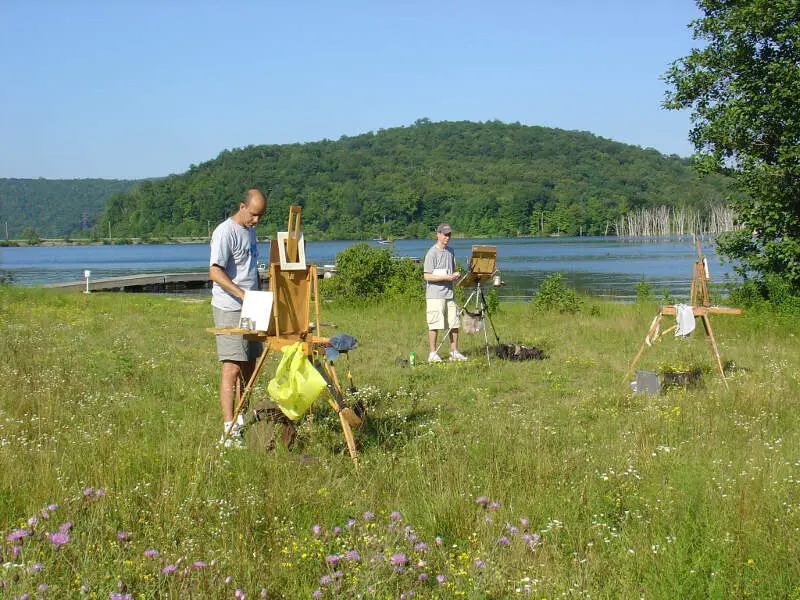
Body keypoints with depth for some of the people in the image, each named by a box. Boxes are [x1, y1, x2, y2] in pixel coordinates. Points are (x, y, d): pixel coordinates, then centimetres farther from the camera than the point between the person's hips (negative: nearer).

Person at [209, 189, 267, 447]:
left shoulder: (250, 230, 16)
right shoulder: (225, 232, -12)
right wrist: (242, 295, -29)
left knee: (249, 367, 13)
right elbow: (215, 273, -21)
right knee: (232, 368, -13)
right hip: (229, 310, -9)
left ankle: (244, 419, 24)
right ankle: (229, 431, -14)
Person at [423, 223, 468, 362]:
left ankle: (454, 352, 15)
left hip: (449, 293, 7)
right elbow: (427, 276, -11)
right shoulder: (432, 253, -7)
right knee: (434, 325, -4)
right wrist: (445, 277, -18)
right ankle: (433, 354, 3)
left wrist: (456, 274, 1)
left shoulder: (450, 251, 16)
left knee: (454, 324, 7)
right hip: (435, 295, -7)